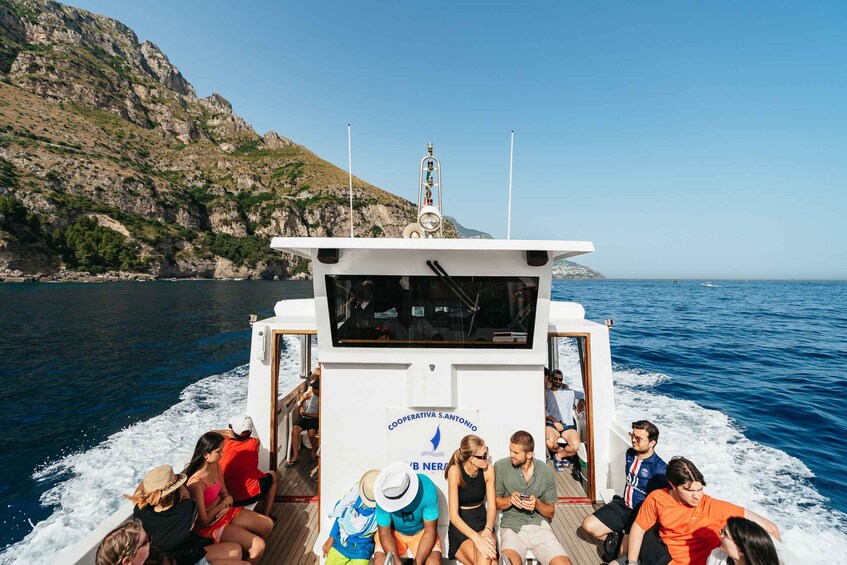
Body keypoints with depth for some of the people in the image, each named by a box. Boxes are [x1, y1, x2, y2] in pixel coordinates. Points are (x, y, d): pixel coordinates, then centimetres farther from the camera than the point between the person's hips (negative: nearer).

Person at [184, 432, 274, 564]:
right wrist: (224, 503, -12)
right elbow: (203, 521, -23)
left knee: (268, 524, 5)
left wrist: (226, 506, -14)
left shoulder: (215, 465, -6)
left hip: (223, 511, 8)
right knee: (258, 545, -17)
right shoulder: (196, 483, -31)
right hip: (210, 524, -8)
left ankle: (250, 553, 24)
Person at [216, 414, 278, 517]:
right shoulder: (254, 443, -11)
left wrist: (227, 433, 8)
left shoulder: (224, 443, -10)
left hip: (226, 497, 3)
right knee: (273, 475, 27)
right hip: (250, 495, -3)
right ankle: (265, 516, 28)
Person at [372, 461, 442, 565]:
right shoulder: (384, 495, -27)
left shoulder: (427, 489, -31)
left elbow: (430, 531, -22)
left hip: (422, 531, 0)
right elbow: (384, 533, -18)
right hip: (394, 532, 1)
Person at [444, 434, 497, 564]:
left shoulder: (488, 469, -10)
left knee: (484, 554, -32)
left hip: (482, 522, 2)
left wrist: (488, 530, -26)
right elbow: (453, 515, -22)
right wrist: (477, 538, -34)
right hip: (460, 526, -2)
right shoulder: (455, 471, -22)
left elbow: (492, 506, -6)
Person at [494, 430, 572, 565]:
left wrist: (537, 504, -14)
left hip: (539, 525, 4)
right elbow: (495, 503, 3)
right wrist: (510, 500, -18)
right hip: (512, 527, -4)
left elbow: (550, 512, 8)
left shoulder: (546, 472, -2)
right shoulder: (500, 467, -7)